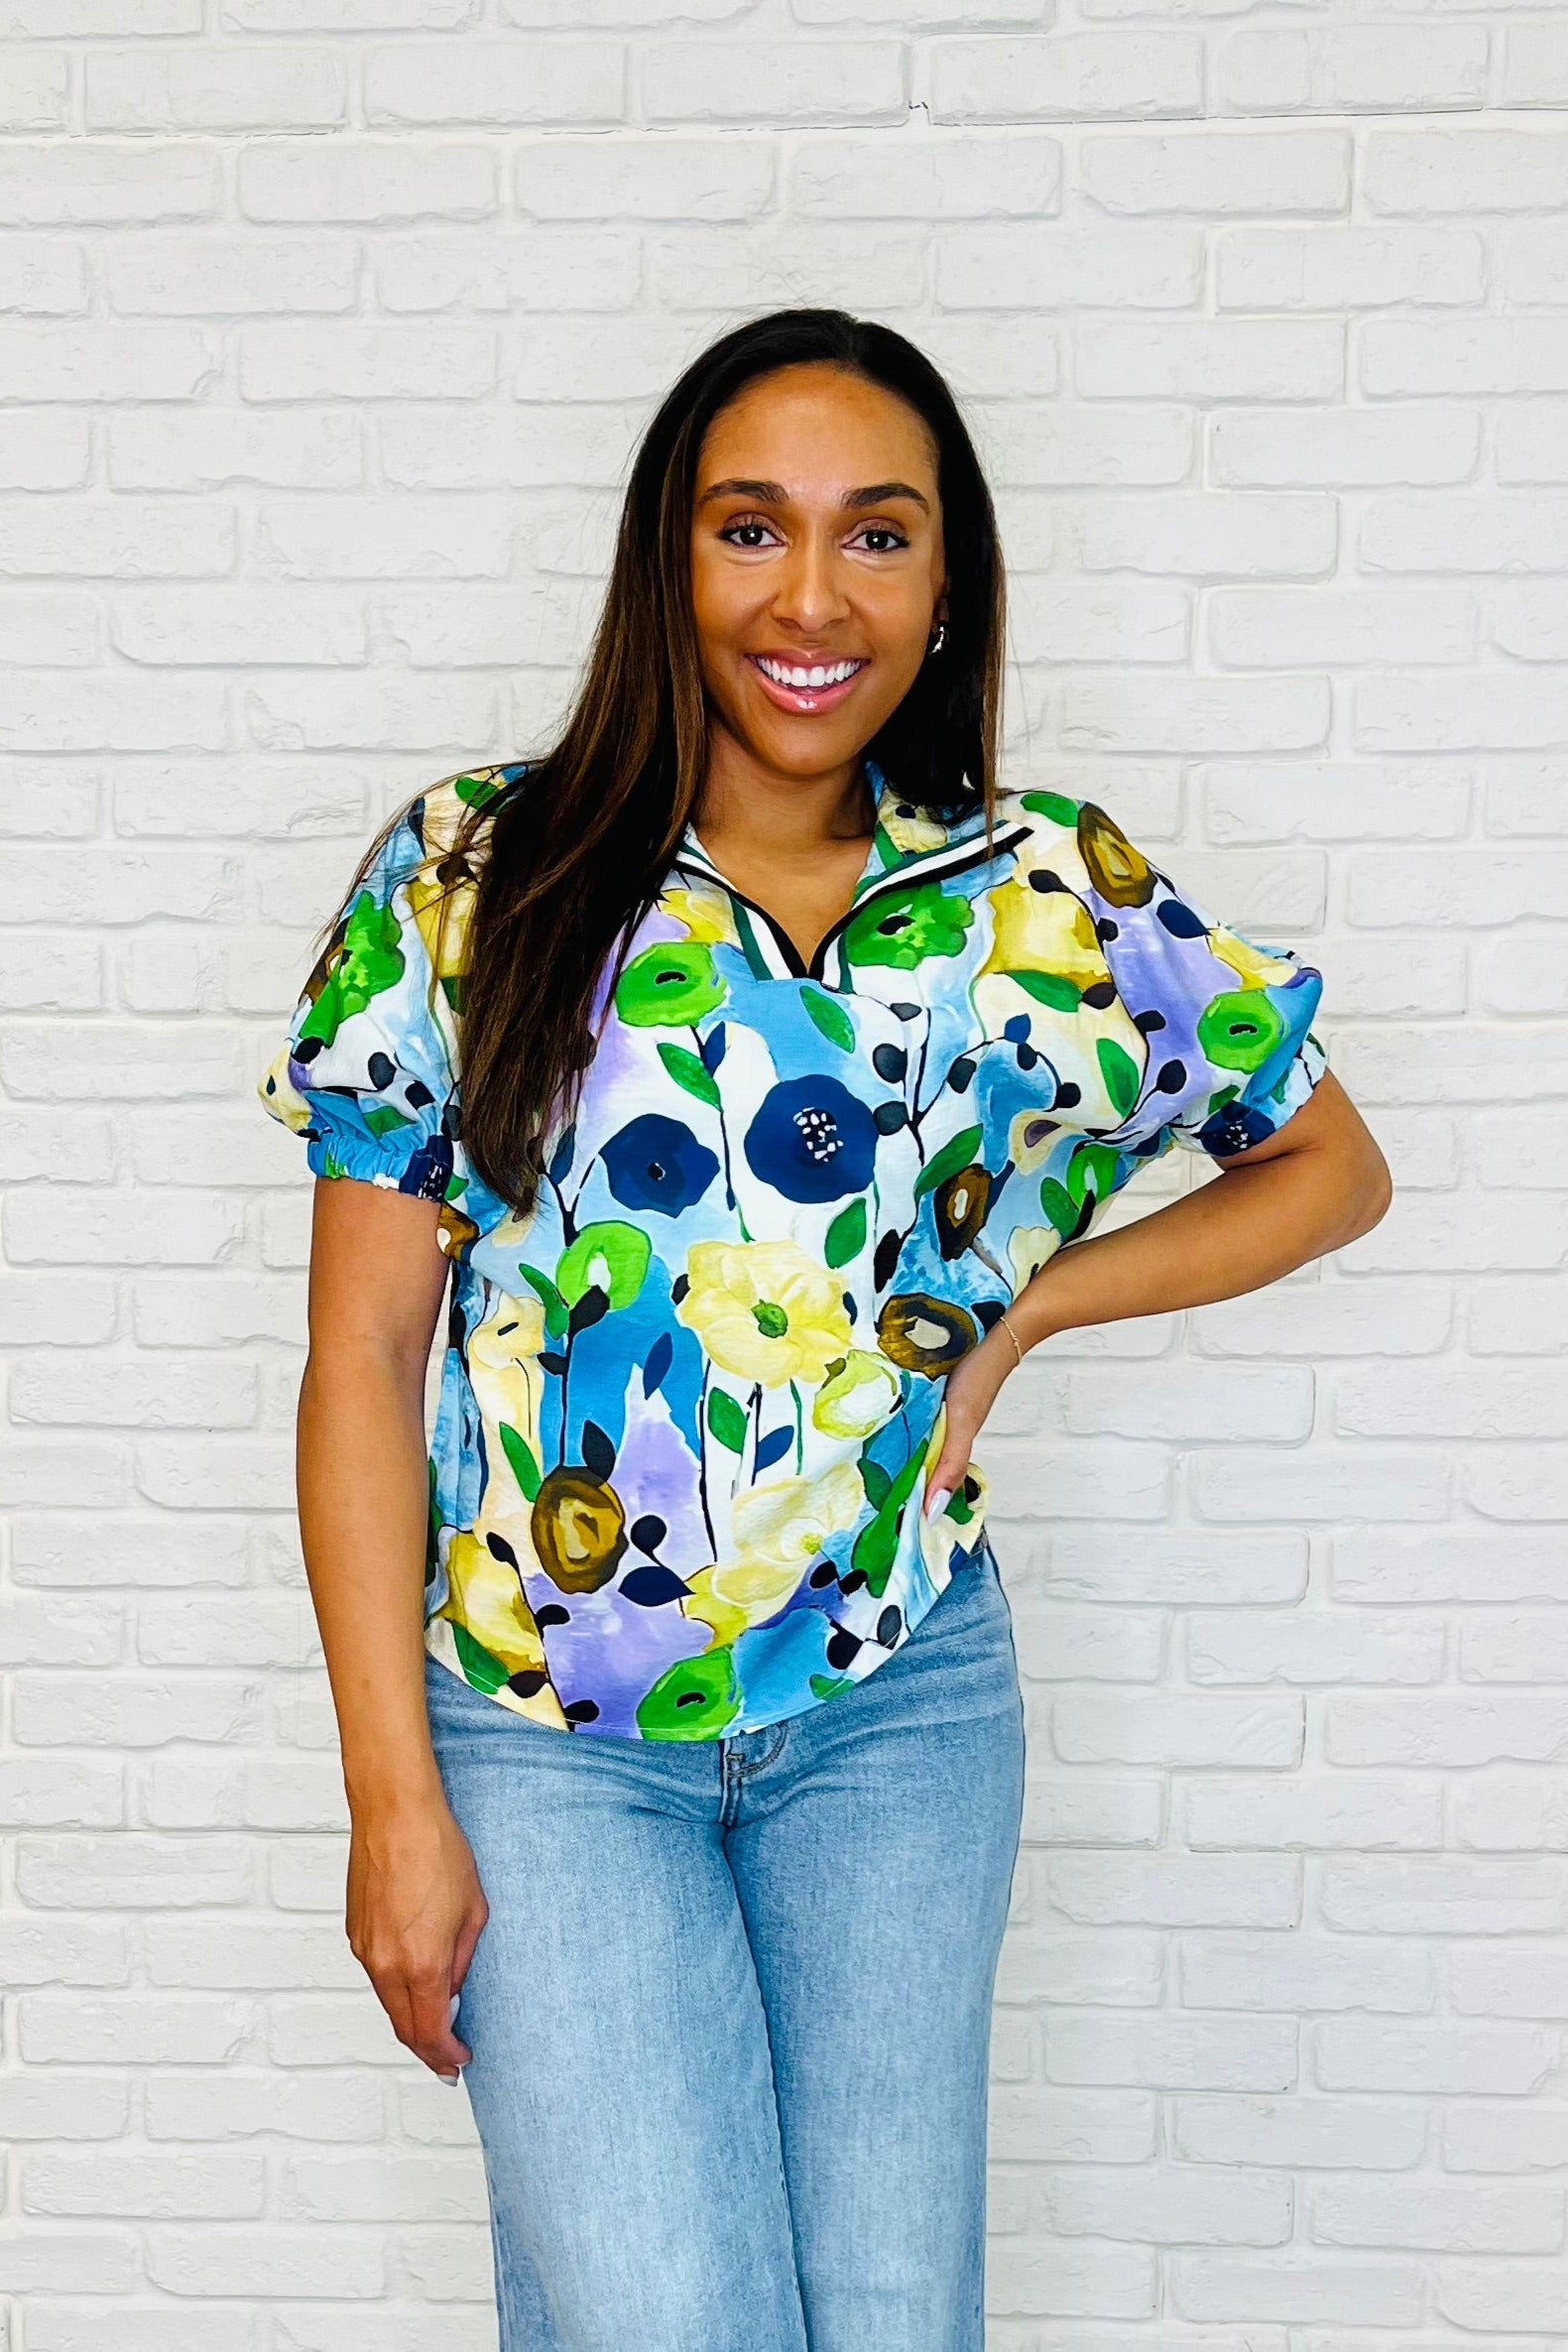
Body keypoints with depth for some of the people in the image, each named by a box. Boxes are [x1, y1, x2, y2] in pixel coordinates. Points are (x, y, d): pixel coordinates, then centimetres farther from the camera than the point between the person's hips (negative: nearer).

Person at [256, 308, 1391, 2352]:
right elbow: (364, 1358, -4)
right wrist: (395, 1804, -6)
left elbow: (1332, 1163, 13)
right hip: (541, 1726, -2)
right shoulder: (471, 878, -5)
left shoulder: (1053, 899, -1)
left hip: (898, 1709, 2)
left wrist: (1026, 1305, -2)